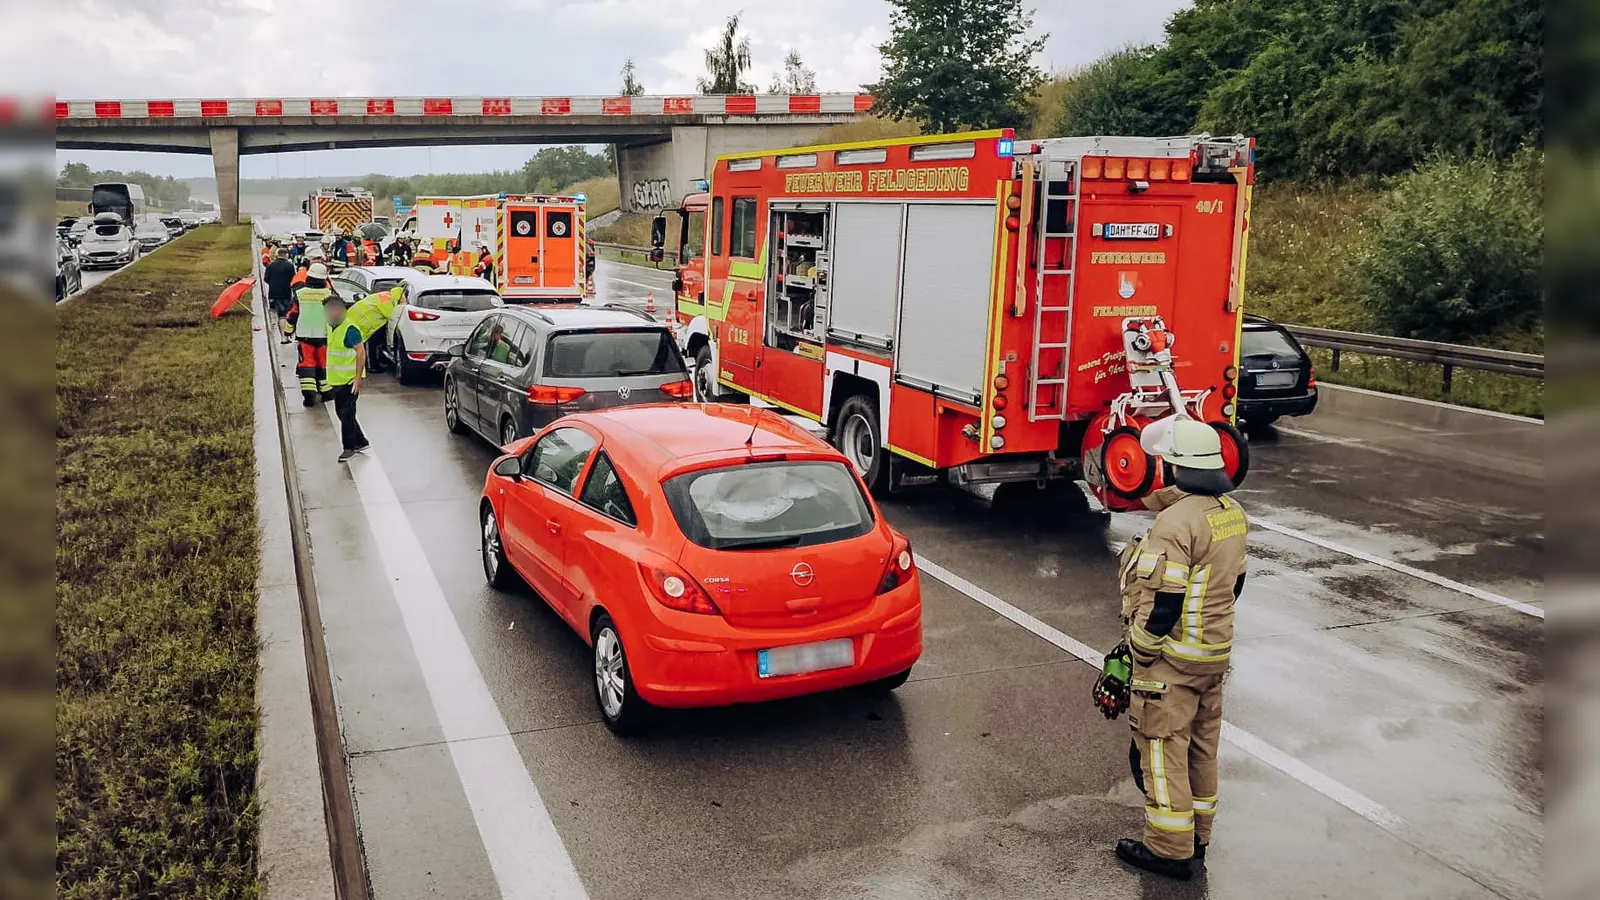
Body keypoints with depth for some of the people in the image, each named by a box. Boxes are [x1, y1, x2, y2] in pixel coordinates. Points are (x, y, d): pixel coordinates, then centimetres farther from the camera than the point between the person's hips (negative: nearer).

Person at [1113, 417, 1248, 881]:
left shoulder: (1177, 522, -24)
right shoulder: (1231, 512, 4)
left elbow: (1162, 603, -24)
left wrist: (1136, 656, -13)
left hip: (1174, 658, -9)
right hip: (1216, 651, 9)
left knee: (1163, 747, 3)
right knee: (1201, 744, 19)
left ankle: (1170, 848, 12)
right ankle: (1197, 834, 33)